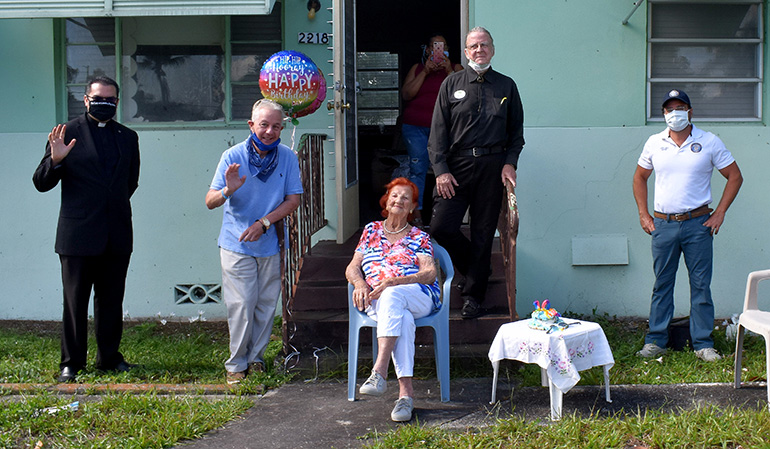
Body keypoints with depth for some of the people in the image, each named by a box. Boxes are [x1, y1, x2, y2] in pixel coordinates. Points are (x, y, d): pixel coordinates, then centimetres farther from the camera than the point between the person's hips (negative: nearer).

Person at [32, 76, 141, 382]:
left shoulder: (128, 137, 12)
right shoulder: (67, 133, -2)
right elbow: (41, 183, -4)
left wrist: (116, 203, 11)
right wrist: (55, 160, -21)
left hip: (117, 235, 4)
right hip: (78, 234, -4)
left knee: (112, 300, 12)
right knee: (75, 301, 3)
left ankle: (109, 357, 24)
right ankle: (71, 362, 14)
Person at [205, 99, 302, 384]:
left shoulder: (288, 158, -2)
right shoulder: (232, 157, -7)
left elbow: (293, 200, 0)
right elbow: (210, 202, -8)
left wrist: (264, 222, -12)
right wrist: (228, 190, -30)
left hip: (271, 244, 2)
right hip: (236, 244, -2)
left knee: (266, 304, 6)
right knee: (241, 305, -6)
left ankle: (256, 358, 23)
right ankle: (236, 364, 8)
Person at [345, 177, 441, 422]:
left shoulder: (419, 237, 18)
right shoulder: (371, 230, 25)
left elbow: (429, 273, 2)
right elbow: (352, 268, 19)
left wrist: (392, 282, -14)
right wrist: (360, 284, -6)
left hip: (418, 296, -1)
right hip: (375, 299, 1)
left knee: (392, 297, -39)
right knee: (402, 318, -36)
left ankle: (379, 371, -46)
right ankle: (405, 393, -45)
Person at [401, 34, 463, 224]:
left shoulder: (456, 69, 11)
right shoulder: (417, 68, 14)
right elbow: (406, 94, 0)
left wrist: (449, 71, -11)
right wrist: (425, 72, -6)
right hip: (415, 127, 1)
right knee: (417, 168, -3)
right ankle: (416, 213, 2)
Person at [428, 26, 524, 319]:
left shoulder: (506, 86, 10)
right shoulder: (452, 84, 7)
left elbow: (517, 130, 13)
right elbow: (438, 130, 3)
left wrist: (510, 163, -2)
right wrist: (440, 170, -7)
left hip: (492, 166, 0)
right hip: (457, 164, 0)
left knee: (483, 232, 3)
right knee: (441, 226, -8)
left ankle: (473, 295, 14)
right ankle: (474, 269, 20)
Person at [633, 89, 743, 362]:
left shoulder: (709, 142, 0)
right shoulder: (654, 143, 6)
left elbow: (735, 176, 6)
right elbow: (640, 177, 17)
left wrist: (720, 212, -2)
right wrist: (643, 214, 8)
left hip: (698, 224, -1)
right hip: (663, 224, 2)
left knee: (701, 285, 2)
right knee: (662, 284, 7)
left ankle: (703, 343, 11)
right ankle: (656, 341, 15)